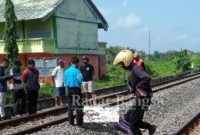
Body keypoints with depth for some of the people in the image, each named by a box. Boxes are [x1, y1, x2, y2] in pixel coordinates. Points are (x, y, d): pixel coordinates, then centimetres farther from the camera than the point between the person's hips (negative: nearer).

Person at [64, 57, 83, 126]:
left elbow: (65, 81, 9)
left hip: (69, 89, 6)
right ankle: (79, 122, 2)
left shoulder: (66, 71, 5)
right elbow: (80, 80, -16)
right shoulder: (77, 71, -13)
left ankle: (71, 122, 18)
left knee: (70, 106, 14)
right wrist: (79, 84, 4)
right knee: (78, 106, 2)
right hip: (76, 89, -6)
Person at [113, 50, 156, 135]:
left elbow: (147, 78, -36)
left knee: (133, 124, 0)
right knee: (127, 117, 20)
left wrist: (138, 86, -23)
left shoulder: (136, 69, -19)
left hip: (142, 100, -10)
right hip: (140, 99, 10)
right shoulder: (134, 69, 11)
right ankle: (150, 127, 23)